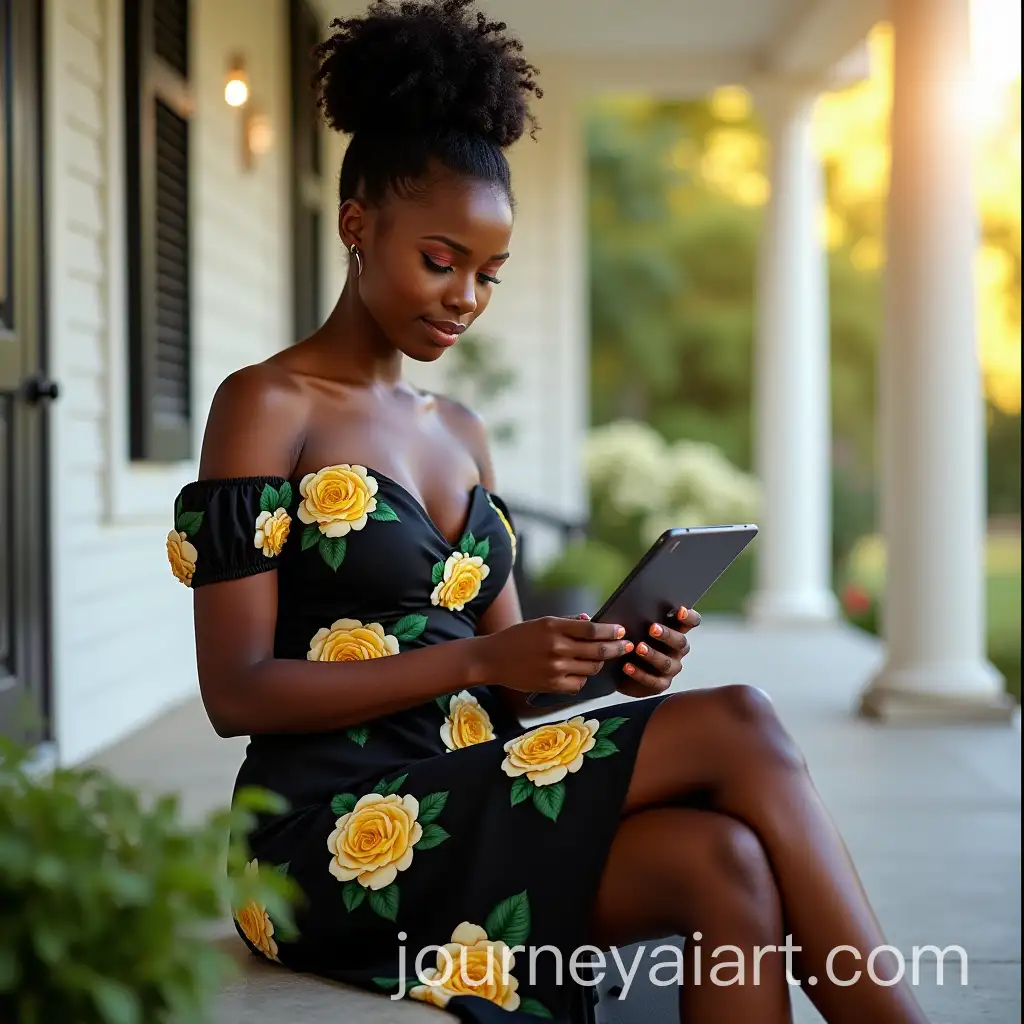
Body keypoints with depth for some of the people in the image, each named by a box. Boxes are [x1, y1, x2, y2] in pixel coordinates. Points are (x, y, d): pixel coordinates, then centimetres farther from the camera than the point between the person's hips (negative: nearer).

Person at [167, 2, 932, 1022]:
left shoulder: (461, 433, 18)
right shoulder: (265, 407, -3)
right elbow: (236, 692, -10)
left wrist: (602, 663, -5)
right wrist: (480, 660, -18)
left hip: (459, 813, 6)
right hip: (335, 829, -6)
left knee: (724, 864, -25)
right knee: (735, 729, -21)